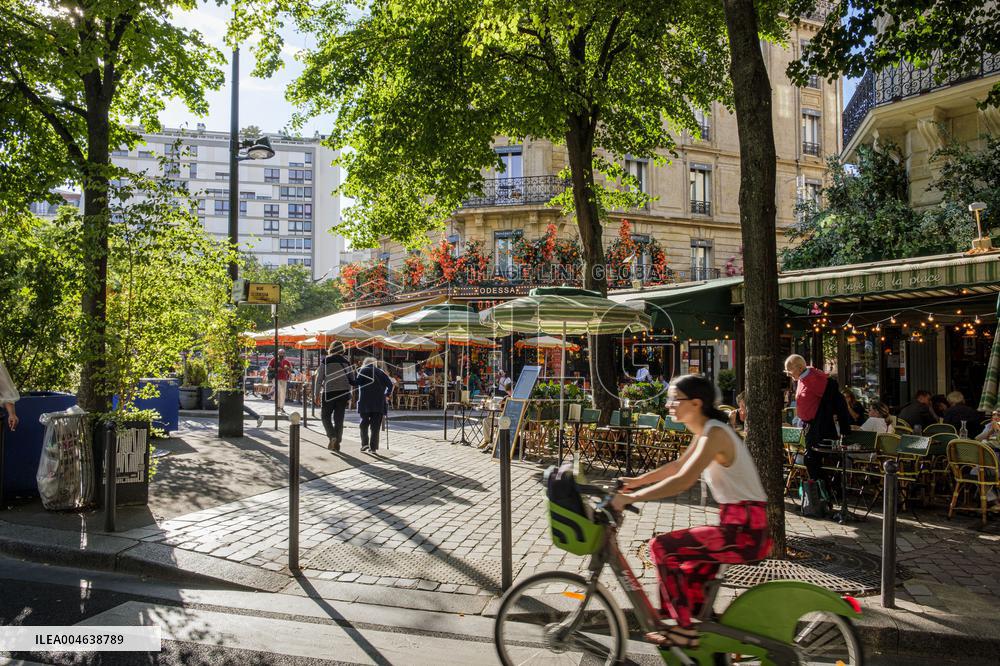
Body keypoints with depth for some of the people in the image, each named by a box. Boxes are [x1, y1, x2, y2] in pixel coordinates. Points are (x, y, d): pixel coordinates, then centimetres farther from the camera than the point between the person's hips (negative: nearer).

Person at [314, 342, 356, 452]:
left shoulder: (326, 360, -3)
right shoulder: (346, 361, 7)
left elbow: (319, 378, -5)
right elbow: (352, 379, 8)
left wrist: (316, 393, 2)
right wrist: (349, 395, 16)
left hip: (329, 392, -3)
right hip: (343, 392, 3)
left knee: (325, 416, 9)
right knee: (339, 419, 8)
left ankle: (332, 436, -10)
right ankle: (337, 443, 9)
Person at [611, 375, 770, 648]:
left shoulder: (714, 433, -19)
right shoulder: (705, 432, 10)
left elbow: (682, 481, -29)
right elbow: (677, 466, 21)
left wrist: (631, 497, -27)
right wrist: (637, 481, 13)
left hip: (744, 531, -10)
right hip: (739, 526, 10)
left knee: (661, 547, -13)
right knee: (689, 574, 22)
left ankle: (684, 629, -3)